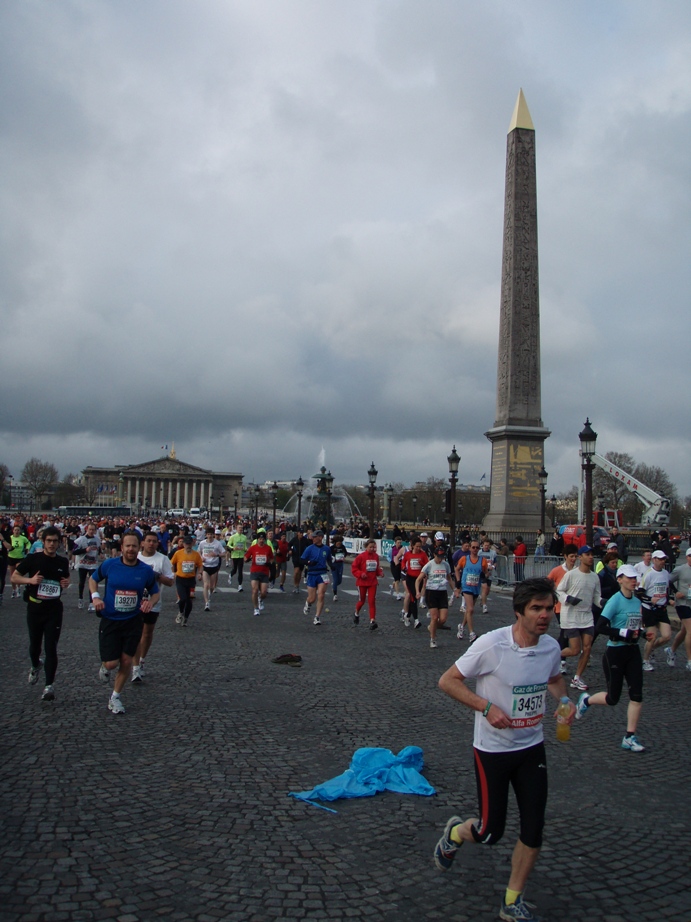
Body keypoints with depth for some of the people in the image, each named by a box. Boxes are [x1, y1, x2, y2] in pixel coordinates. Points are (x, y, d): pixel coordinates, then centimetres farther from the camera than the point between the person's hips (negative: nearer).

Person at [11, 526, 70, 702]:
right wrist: (30, 580, -19)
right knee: (35, 645, 15)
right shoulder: (33, 559, -6)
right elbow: (14, 577, -2)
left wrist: (66, 584, -3)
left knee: (51, 648, -6)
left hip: (54, 609, 0)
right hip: (35, 607, 0)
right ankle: (35, 667, 48)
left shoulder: (63, 562, 2)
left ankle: (49, 686, -2)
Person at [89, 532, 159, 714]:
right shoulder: (109, 565, -9)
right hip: (110, 621, -1)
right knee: (112, 663, -5)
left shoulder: (146, 570, -6)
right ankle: (104, 666, 35)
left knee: (126, 661, 5)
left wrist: (150, 602, -15)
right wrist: (95, 596, -9)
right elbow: (93, 579, 9)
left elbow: (155, 592, 7)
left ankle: (115, 697, 27)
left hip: (133, 622, 1)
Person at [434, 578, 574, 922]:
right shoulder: (492, 644, -23)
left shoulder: (551, 646, -5)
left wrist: (564, 700, -2)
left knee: (534, 830, 5)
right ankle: (454, 833, 38)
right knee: (490, 833, 3)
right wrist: (487, 707, -26)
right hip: (492, 749, -5)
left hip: (532, 748, 5)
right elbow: (448, 681, -16)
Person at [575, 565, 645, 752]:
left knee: (637, 695, -1)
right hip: (615, 652, -6)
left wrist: (639, 632, 1)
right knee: (613, 698, 3)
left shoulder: (637, 602, 7)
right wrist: (624, 633, -23)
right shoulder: (615, 600, -15)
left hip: (633, 652, 6)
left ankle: (629, 737, 8)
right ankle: (586, 700, 33)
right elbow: (601, 627, -22)